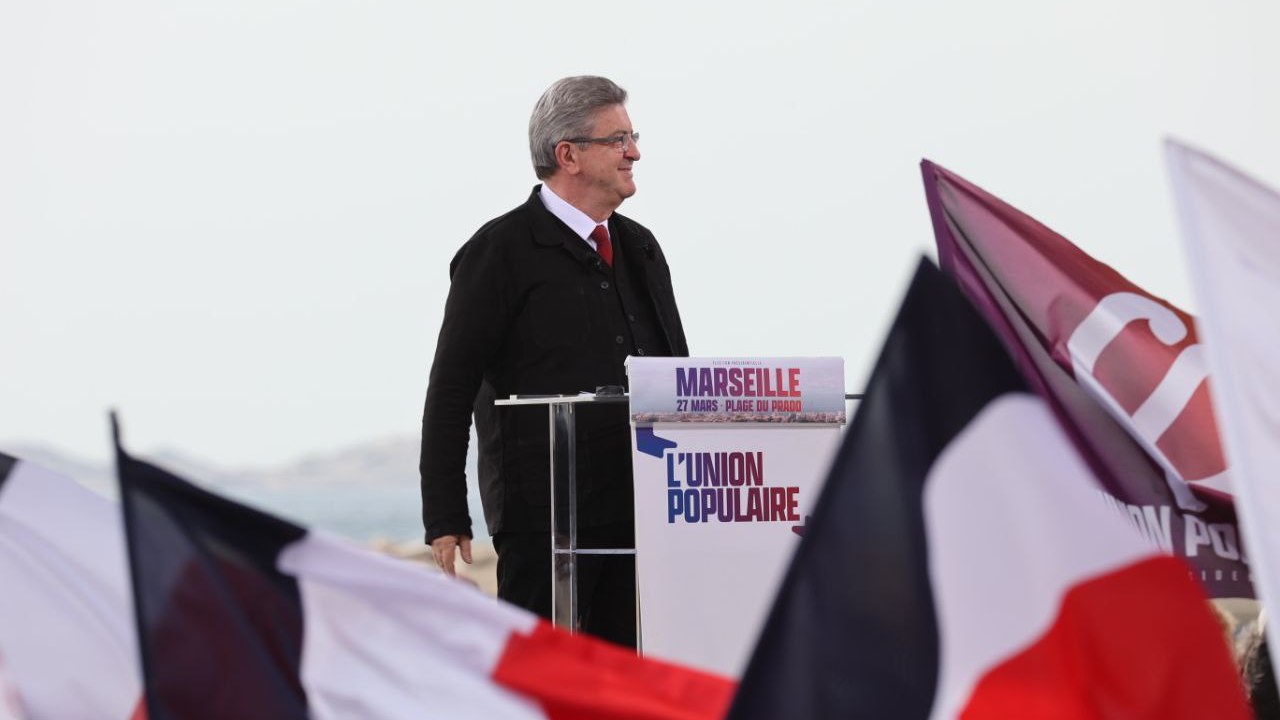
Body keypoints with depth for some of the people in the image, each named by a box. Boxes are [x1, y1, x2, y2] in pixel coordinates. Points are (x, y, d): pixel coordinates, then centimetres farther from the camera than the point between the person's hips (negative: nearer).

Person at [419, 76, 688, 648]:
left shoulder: (639, 248, 17)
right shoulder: (500, 252, -3)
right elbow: (449, 392, -5)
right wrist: (445, 517, -10)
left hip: (639, 509, 7)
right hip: (542, 515, -6)